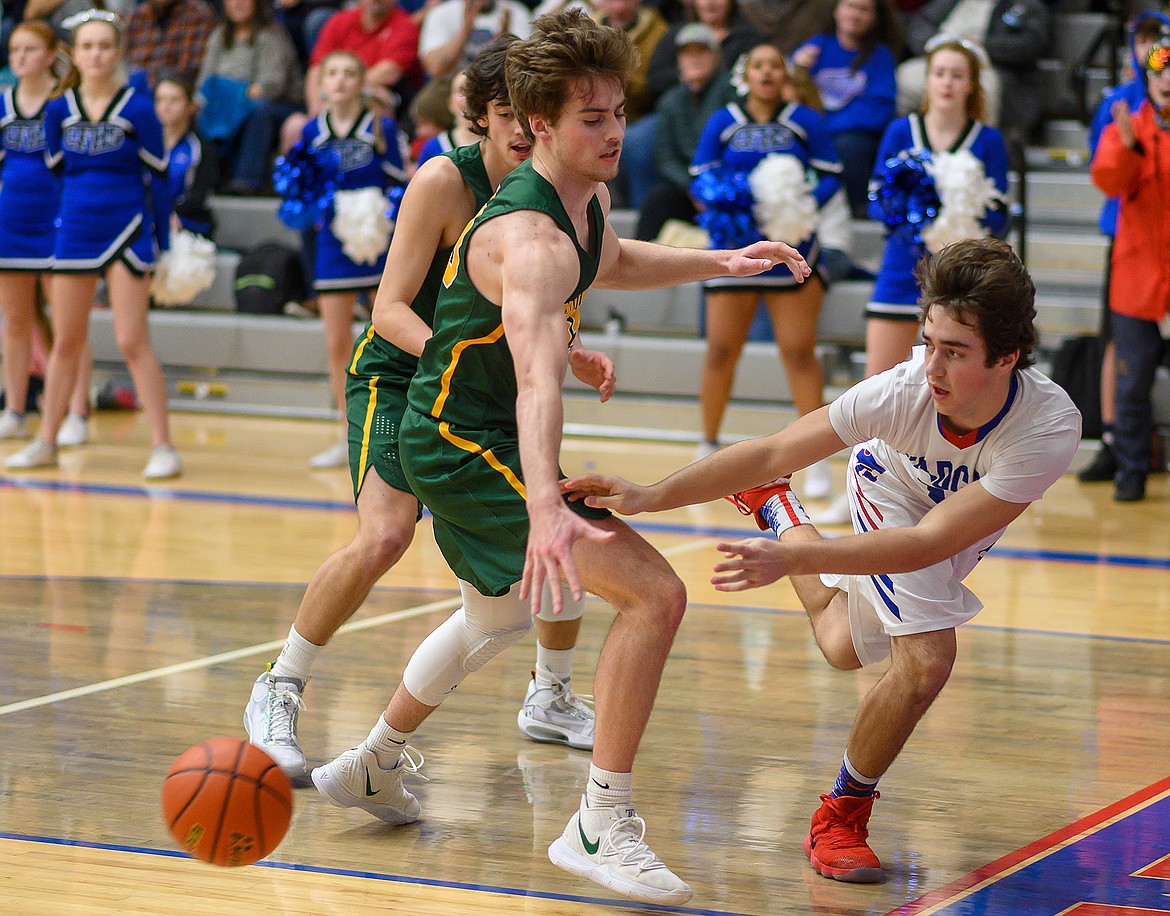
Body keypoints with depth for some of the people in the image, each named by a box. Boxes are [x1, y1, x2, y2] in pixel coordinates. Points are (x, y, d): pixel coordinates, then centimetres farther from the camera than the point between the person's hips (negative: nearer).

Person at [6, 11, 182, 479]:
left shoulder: (137, 109, -7)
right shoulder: (58, 110, 3)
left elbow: (158, 178, -2)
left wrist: (162, 244, -1)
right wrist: (62, 222, 15)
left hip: (127, 232, -4)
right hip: (74, 232, 4)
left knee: (132, 342, -9)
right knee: (66, 343, 12)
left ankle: (163, 446, -5)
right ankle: (46, 442, 22)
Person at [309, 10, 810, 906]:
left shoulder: (588, 197, 1)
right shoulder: (531, 241, -30)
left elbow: (611, 262, 26)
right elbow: (537, 381, -46)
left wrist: (720, 262, 14)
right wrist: (545, 510, -59)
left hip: (458, 437, 10)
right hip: (462, 441, -10)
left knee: (500, 613, 33)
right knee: (655, 593, -20)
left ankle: (373, 765, 51)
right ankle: (602, 827, -14)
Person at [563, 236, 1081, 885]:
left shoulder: (1050, 429, -42)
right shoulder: (906, 388, -40)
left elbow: (929, 543, -43)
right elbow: (774, 451, -30)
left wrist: (793, 558, -50)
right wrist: (650, 496, -38)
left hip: (963, 518, 2)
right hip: (889, 488, -2)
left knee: (844, 648, 16)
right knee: (925, 659, -19)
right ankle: (841, 817, 1)